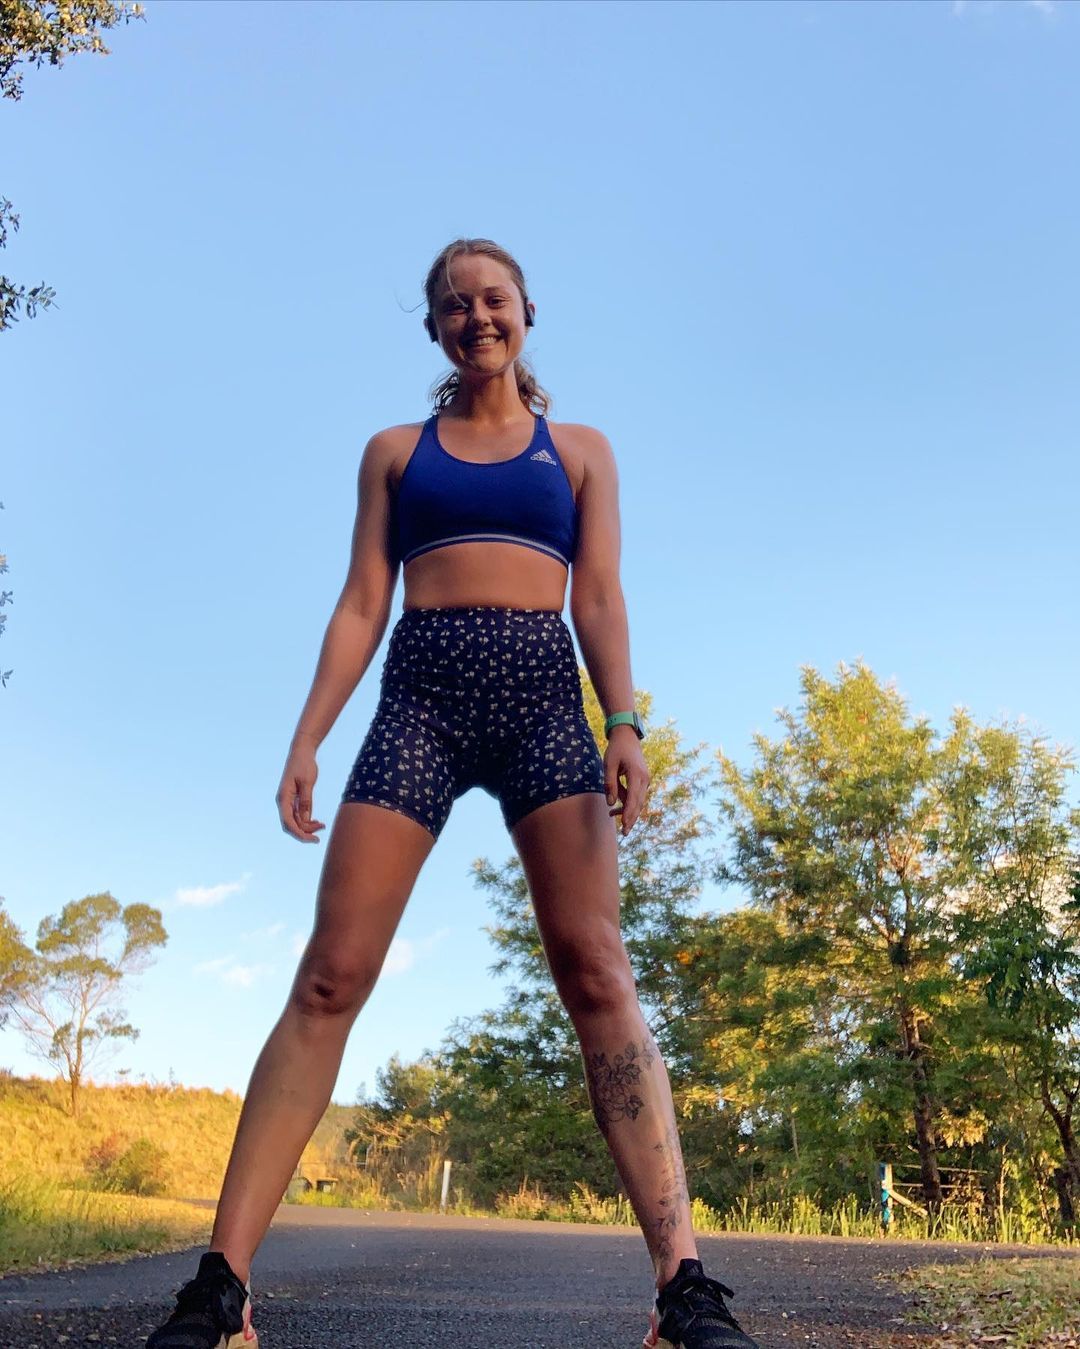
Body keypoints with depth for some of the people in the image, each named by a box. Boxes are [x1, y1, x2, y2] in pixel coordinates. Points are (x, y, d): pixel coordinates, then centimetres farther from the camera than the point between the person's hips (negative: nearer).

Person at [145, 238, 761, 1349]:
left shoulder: (580, 450, 19)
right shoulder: (394, 451, 20)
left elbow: (600, 599, 8)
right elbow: (361, 604, 12)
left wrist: (623, 725, -9)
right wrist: (308, 737, 1)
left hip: (542, 697, 0)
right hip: (419, 697, 1)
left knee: (597, 976, -13)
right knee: (329, 978, -8)